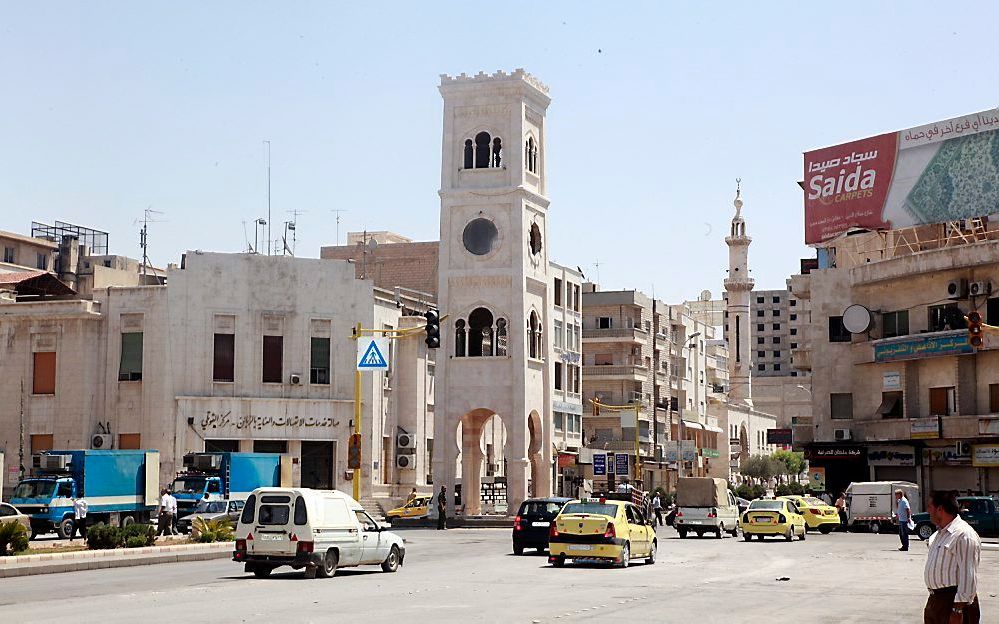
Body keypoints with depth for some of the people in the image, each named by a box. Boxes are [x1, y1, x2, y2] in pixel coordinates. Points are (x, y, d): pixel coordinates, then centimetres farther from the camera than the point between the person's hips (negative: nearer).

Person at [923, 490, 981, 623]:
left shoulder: (964, 535, -18)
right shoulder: (939, 533, 14)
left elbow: (969, 577, -23)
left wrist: (958, 611, -25)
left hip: (953, 601, -10)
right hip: (935, 599, 10)